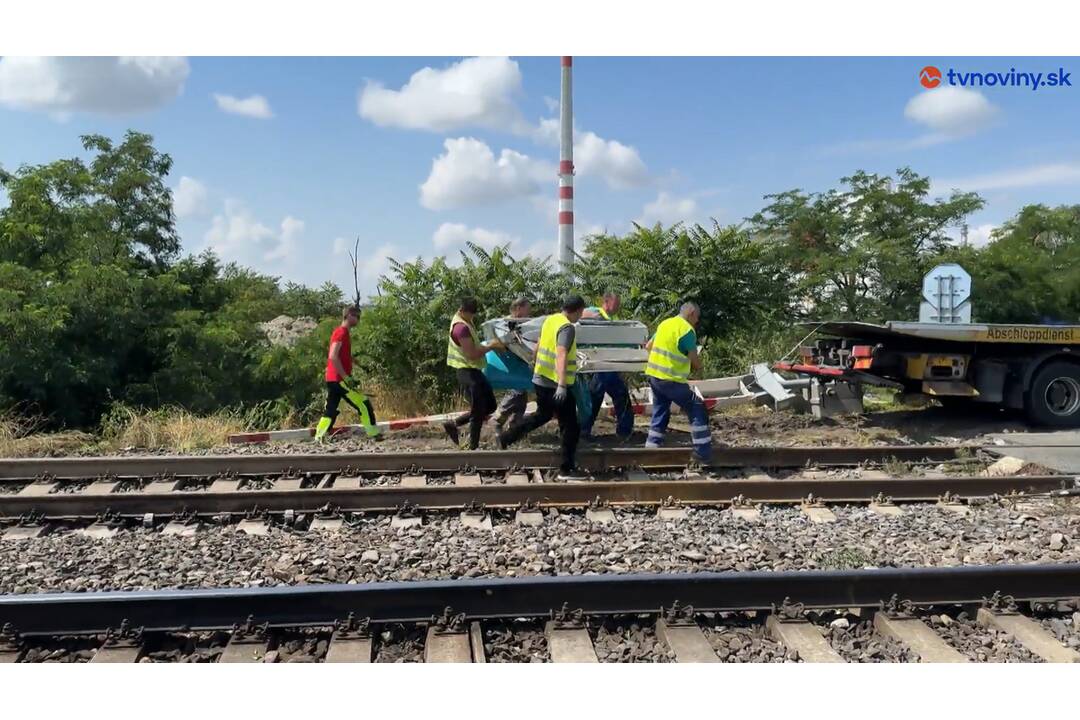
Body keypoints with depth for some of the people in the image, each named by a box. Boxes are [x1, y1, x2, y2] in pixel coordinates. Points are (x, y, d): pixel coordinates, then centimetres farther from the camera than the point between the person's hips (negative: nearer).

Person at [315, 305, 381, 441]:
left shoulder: (340, 332, 18)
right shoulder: (342, 332, -12)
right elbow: (333, 357, -22)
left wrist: (347, 377, 25)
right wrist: (346, 378, -21)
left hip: (332, 379, 10)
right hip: (340, 379, -10)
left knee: (330, 410, 10)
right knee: (364, 404, -3)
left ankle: (318, 439, 7)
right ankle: (374, 434, 2)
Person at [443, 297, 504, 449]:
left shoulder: (465, 322, 11)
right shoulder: (461, 327, -20)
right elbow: (472, 354, -24)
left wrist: (487, 345, 7)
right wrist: (490, 346, -14)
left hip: (474, 371, 10)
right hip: (468, 372, -10)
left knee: (490, 406, 15)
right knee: (478, 412, -3)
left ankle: (452, 424, 21)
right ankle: (473, 447, 7)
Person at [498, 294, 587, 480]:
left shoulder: (550, 319, 6)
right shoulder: (567, 327, -19)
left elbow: (540, 344, 20)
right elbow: (561, 355, -32)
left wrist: (535, 362, 38)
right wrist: (562, 385, -40)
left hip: (540, 379, 9)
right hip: (556, 385, -9)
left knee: (543, 414, 30)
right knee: (571, 426, 3)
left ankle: (505, 438, 31)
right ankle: (566, 469, 6)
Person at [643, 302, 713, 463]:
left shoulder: (664, 324, 12)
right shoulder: (687, 330, -11)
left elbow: (648, 346, 22)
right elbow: (695, 363, -9)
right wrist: (698, 366, 12)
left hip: (653, 374, 8)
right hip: (671, 379, -8)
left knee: (660, 412, 20)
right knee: (697, 410, 1)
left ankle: (651, 447, 20)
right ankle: (703, 453, 0)